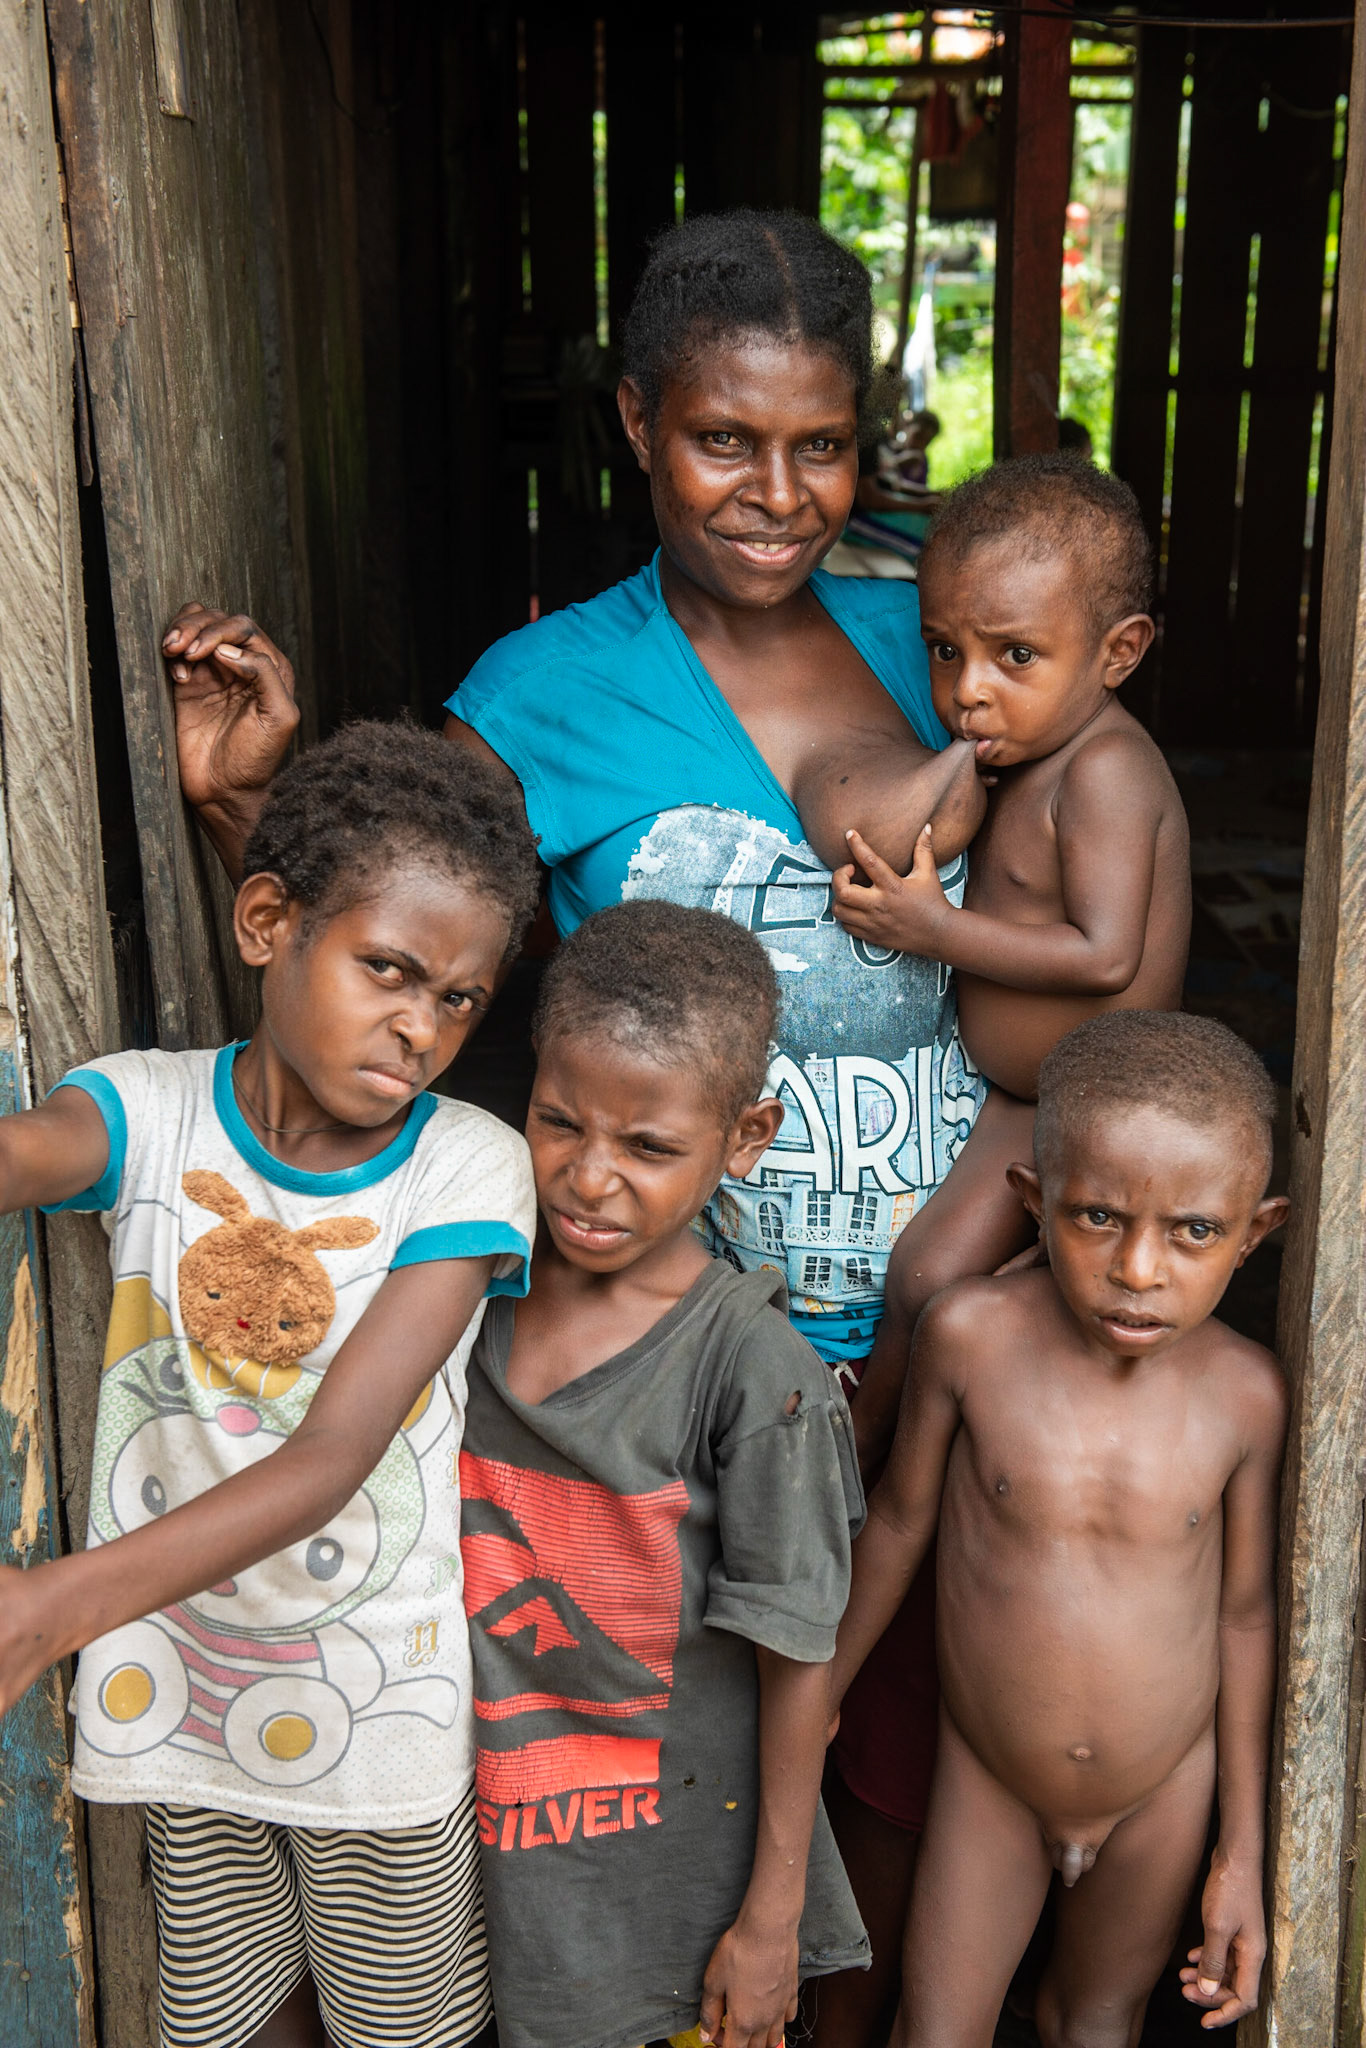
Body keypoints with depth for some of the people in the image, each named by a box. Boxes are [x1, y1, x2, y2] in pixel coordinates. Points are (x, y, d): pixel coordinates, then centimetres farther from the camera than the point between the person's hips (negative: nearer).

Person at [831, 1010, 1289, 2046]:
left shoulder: (1248, 1394, -18)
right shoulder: (970, 1334, -22)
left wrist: (1244, 1852, 0)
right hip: (986, 1779, -1)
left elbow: (1246, 1612, -6)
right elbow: (901, 1519, -6)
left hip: (1164, 1791, 1)